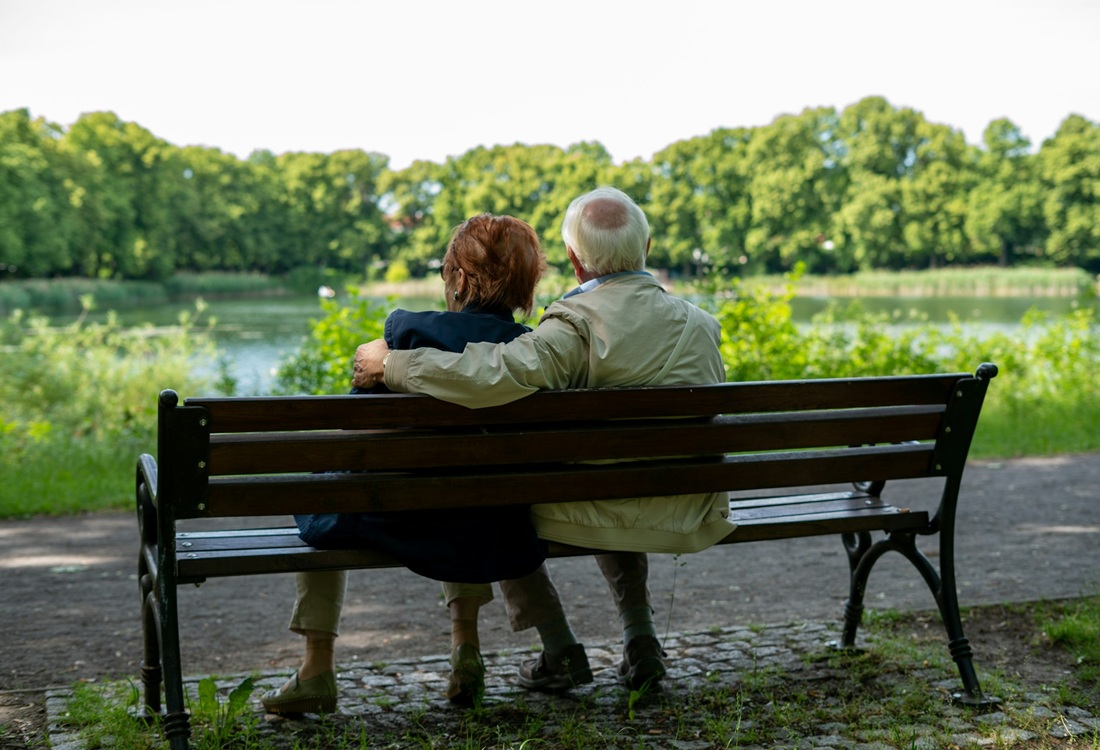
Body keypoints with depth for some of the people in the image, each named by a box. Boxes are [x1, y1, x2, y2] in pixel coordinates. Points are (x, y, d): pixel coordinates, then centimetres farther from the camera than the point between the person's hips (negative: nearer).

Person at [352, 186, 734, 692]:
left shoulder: (578, 323, -20)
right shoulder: (701, 324, 0)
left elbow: (494, 376, -34)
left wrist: (392, 364, -21)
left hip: (608, 513, -6)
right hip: (694, 519, 6)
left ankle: (560, 651, 19)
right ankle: (640, 640, 29)